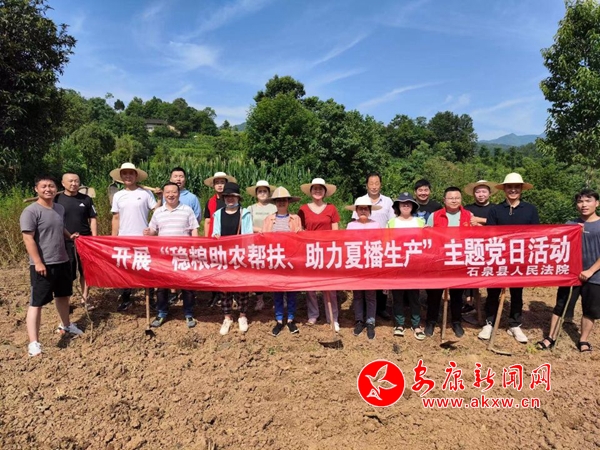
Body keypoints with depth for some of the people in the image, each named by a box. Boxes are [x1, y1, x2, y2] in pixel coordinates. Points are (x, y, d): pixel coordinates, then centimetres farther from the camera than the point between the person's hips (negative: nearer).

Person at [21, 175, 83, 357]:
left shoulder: (60, 208, 9)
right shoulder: (31, 211, -14)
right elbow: (28, 239, -17)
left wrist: (70, 236, 7)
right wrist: (38, 262, -21)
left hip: (62, 261, 8)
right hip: (43, 265, -8)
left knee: (63, 295, 22)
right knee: (37, 302, -3)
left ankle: (65, 325, 42)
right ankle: (33, 342, 1)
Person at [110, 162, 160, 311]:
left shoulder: (146, 193, -3)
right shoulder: (118, 196, 7)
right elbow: (116, 219, 10)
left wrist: (160, 197, -20)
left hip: (143, 238, -4)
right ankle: (126, 299, 27)